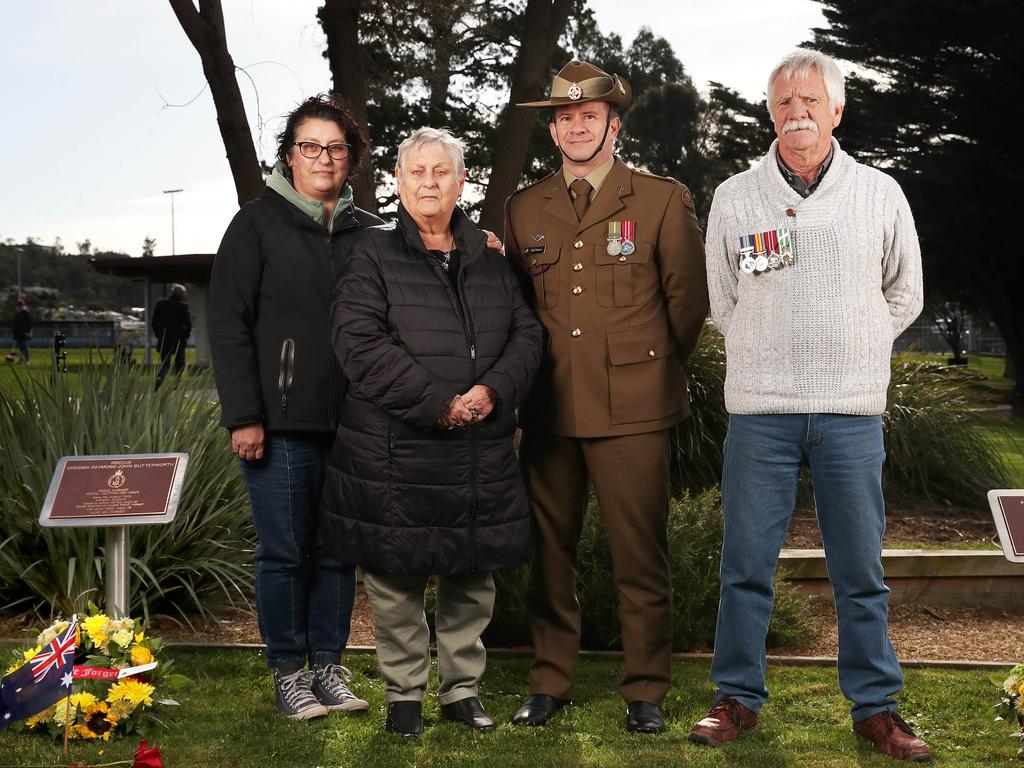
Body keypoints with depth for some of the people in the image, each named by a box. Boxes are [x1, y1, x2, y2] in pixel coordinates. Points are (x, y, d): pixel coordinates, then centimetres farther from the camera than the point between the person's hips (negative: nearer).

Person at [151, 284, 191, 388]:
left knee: (165, 363, 11)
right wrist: (185, 336, 5)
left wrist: (158, 335, 16)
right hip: (178, 341, -3)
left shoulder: (160, 304, 5)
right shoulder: (183, 306, -9)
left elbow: (154, 322, 8)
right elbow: (188, 324, -11)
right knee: (179, 365, 8)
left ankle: (159, 378, -19)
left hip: (164, 340, 3)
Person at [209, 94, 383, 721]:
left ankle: (329, 665, 20)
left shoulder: (369, 232, 11)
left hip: (351, 424, 3)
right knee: (285, 551, 2)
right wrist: (243, 415, -10)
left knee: (339, 550, 9)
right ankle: (289, 673, 14)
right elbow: (229, 323, -4)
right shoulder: (258, 224, 1)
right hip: (281, 423, -3)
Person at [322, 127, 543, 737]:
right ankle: (404, 693, 18)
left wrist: (493, 390, -11)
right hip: (395, 453, -4)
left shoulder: (490, 259, 13)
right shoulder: (374, 256, -1)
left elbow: (527, 334, 9)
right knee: (397, 579, 3)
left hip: (482, 452, 4)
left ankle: (462, 688, 25)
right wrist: (436, 404, -17)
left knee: (474, 576, 11)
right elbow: (360, 344, -12)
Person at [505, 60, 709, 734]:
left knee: (641, 559, 1)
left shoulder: (664, 201, 2)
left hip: (633, 411, -3)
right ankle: (550, 682, 22)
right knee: (550, 553, 9)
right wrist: (535, 372, 13)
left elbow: (690, 300, 8)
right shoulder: (524, 209, 11)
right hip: (548, 411, 3)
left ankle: (646, 691, 14)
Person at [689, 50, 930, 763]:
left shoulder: (881, 194, 6)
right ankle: (739, 698, 17)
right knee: (747, 565, 4)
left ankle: (876, 706, 16)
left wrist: (852, 356, 13)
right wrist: (771, 358, 11)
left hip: (852, 410, 0)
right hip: (759, 409, 0)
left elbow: (904, 293, 17)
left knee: (861, 568, 5)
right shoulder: (733, 198, 6)